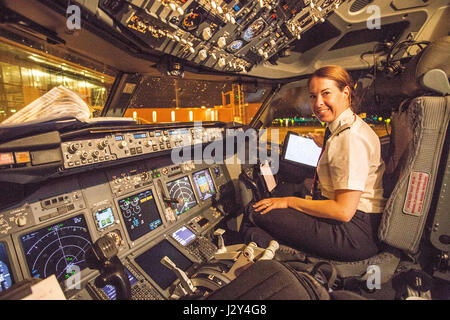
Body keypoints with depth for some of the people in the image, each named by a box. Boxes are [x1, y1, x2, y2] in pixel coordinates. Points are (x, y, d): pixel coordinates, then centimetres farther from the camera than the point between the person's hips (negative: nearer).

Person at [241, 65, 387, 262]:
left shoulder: (351, 137, -22)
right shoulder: (340, 129, 8)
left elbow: (344, 210, -24)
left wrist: (290, 201, -15)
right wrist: (324, 146, 41)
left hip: (356, 233, -10)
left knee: (255, 213, -10)